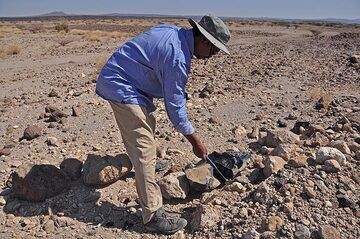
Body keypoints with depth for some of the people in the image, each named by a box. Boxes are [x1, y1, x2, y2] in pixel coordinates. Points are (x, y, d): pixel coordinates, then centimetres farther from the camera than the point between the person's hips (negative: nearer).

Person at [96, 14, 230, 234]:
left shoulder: (174, 32, 4)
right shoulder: (177, 57, -25)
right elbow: (175, 106, -19)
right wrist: (196, 142, -10)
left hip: (119, 78, 11)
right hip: (121, 88, -11)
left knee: (148, 124, 29)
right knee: (144, 147, -12)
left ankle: (149, 162, 55)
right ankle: (154, 214, -6)